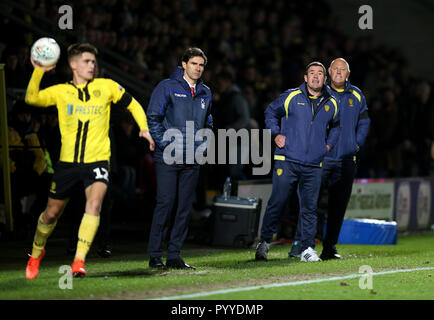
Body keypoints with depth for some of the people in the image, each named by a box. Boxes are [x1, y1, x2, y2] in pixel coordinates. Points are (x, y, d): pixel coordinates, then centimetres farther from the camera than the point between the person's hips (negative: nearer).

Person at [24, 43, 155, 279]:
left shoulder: (106, 87, 4)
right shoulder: (61, 91, 3)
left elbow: (133, 105, 16)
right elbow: (32, 99, -11)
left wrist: (144, 128, 3)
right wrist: (38, 72, -22)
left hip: (97, 160, -1)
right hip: (67, 161, 1)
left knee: (94, 204, -26)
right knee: (51, 213, 10)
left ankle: (79, 260, -25)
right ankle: (36, 253, 37)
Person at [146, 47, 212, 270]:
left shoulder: (205, 93, 14)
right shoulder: (167, 87, -3)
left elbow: (208, 124, 25)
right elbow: (153, 118, -6)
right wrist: (167, 145, -13)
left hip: (191, 160, 5)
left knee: (185, 206, 4)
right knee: (165, 203, -9)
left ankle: (174, 255, 9)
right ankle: (154, 255, -4)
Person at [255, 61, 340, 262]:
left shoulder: (331, 104, 10)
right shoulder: (291, 97, 2)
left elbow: (336, 126, 30)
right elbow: (270, 112, 16)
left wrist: (329, 144, 17)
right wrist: (276, 134, 4)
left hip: (313, 166, 2)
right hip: (287, 162, -2)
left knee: (310, 207, 2)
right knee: (276, 203, -2)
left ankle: (308, 249, 8)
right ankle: (264, 242, 11)